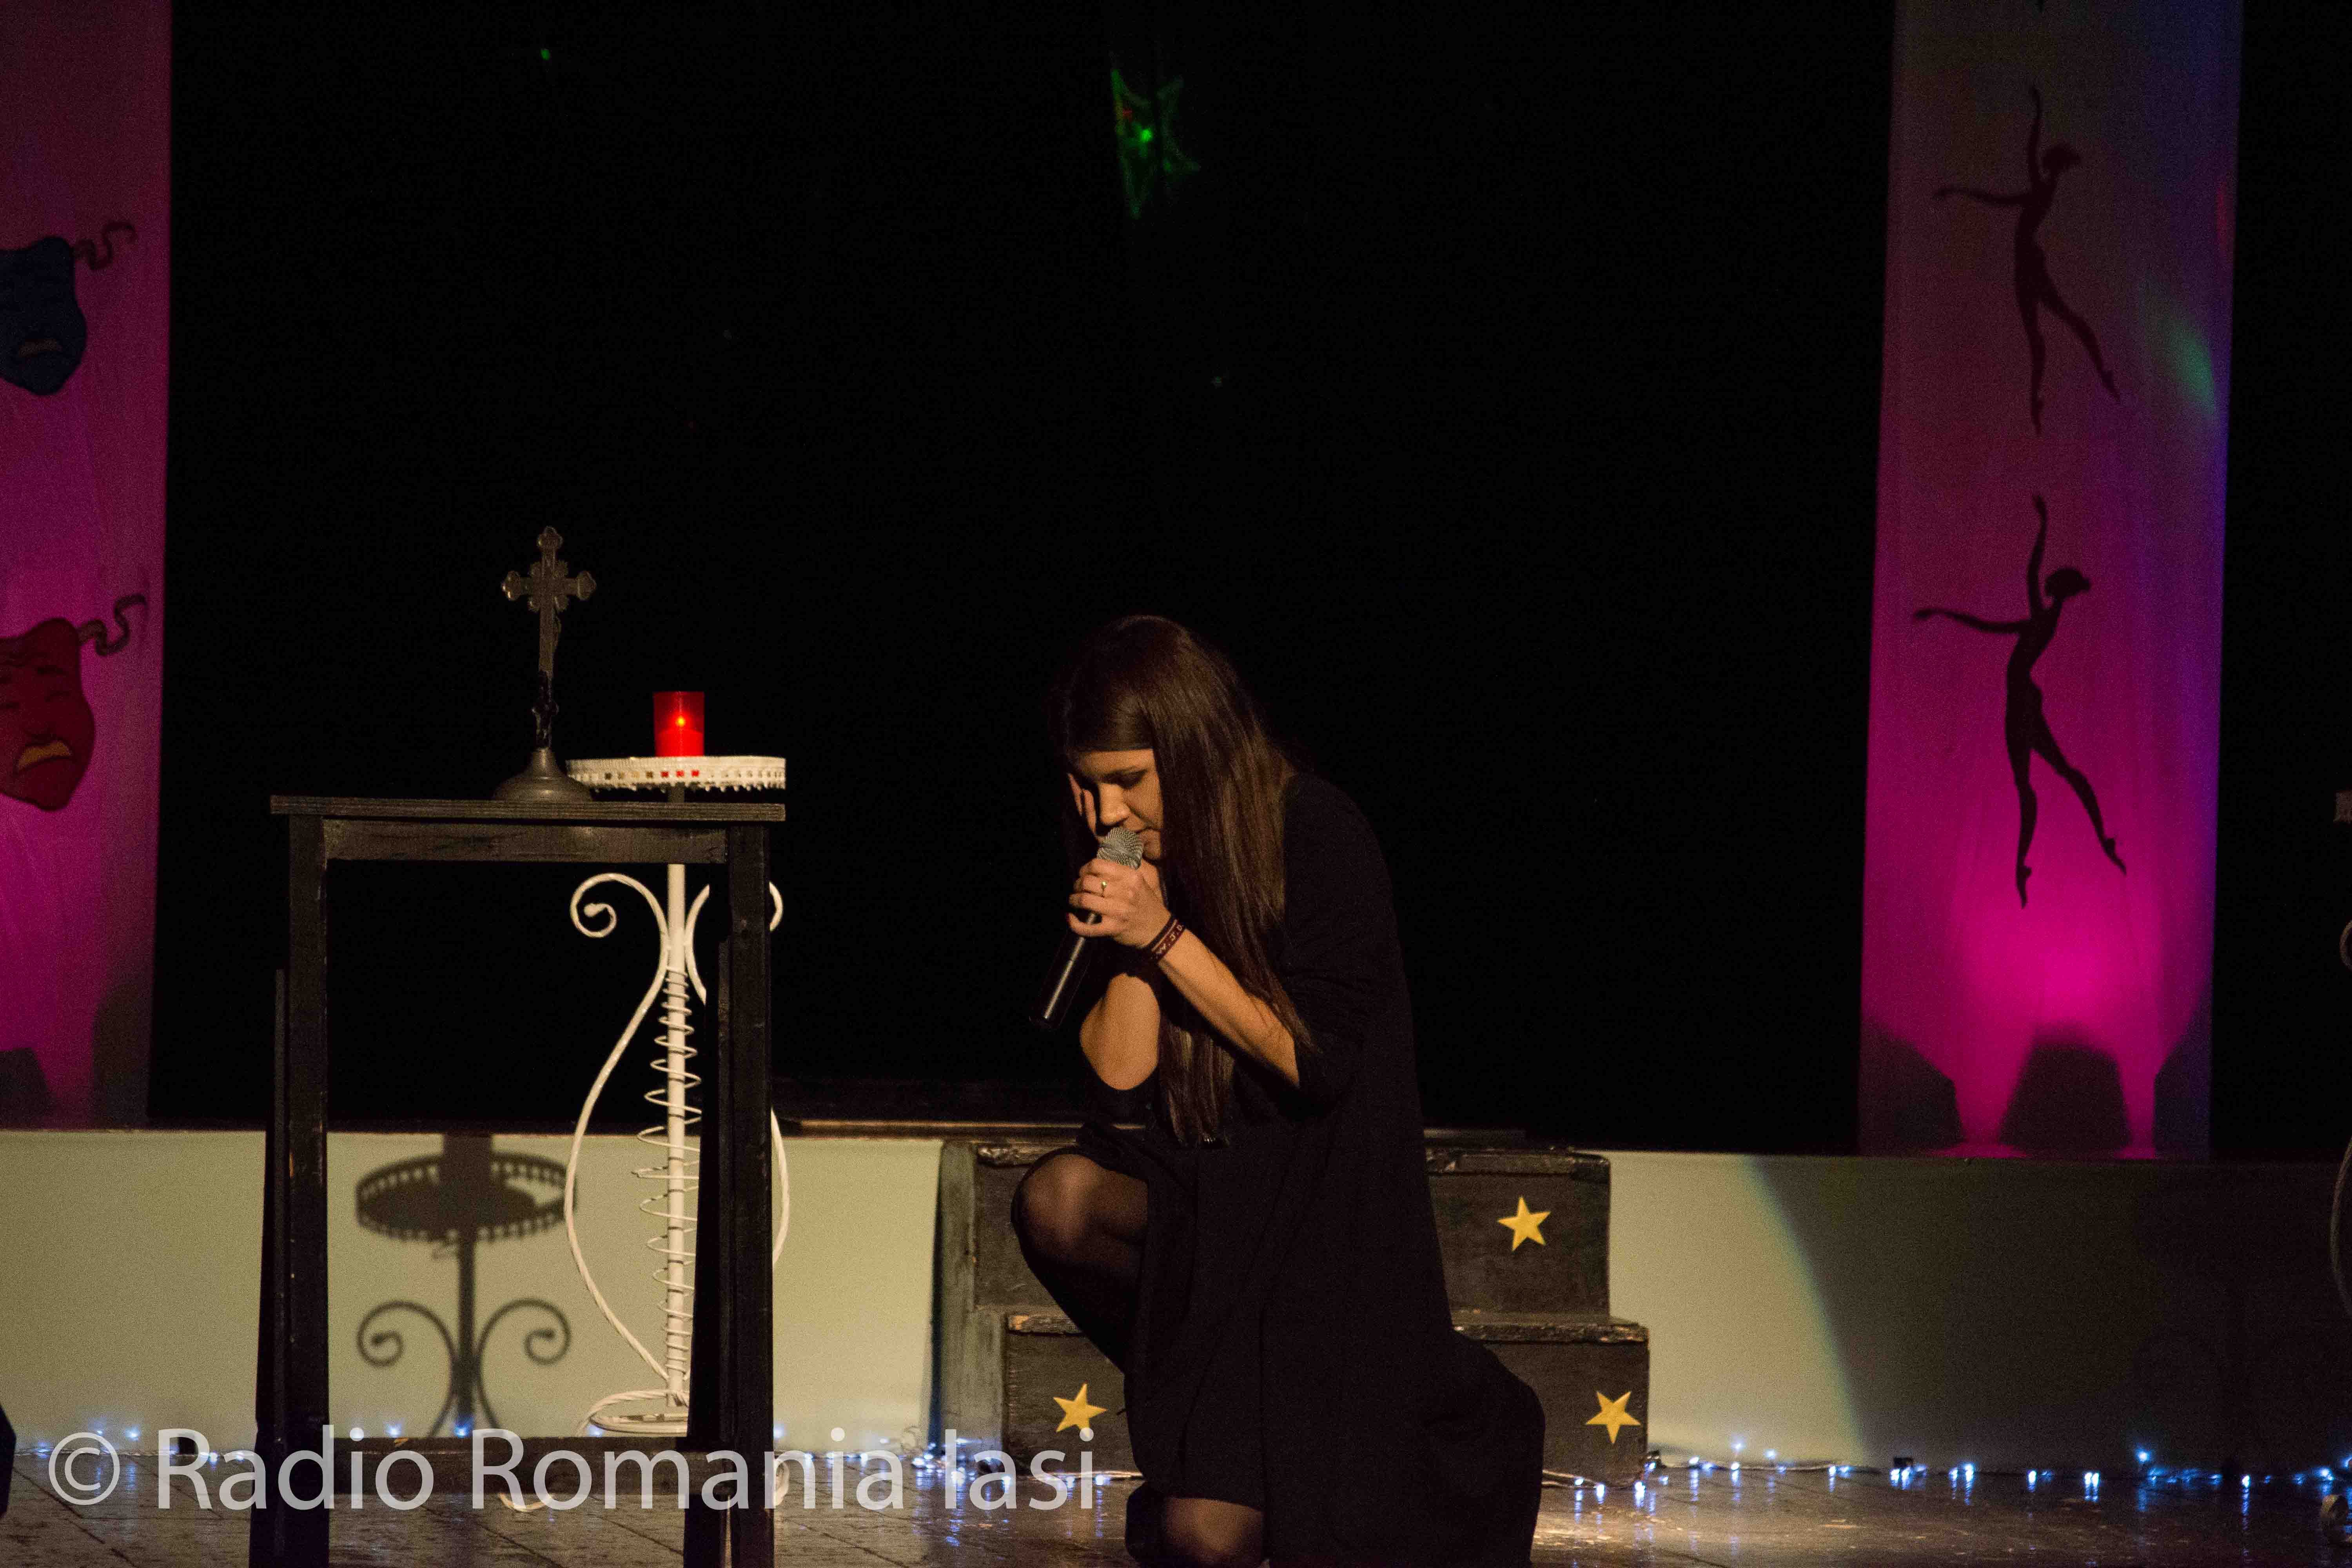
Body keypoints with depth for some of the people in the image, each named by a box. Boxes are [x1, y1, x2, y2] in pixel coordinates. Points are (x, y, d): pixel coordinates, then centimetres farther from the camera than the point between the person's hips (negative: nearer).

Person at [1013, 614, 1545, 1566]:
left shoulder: (1319, 836, -13)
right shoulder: (1135, 855, 2)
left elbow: (1320, 1062, -16)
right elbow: (1118, 1088, -1)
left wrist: (1165, 937, -18)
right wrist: (1129, 946, -14)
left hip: (1319, 1202, -5)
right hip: (1196, 1186, 5)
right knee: (1056, 1202, -31)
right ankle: (1209, 1391, -2)